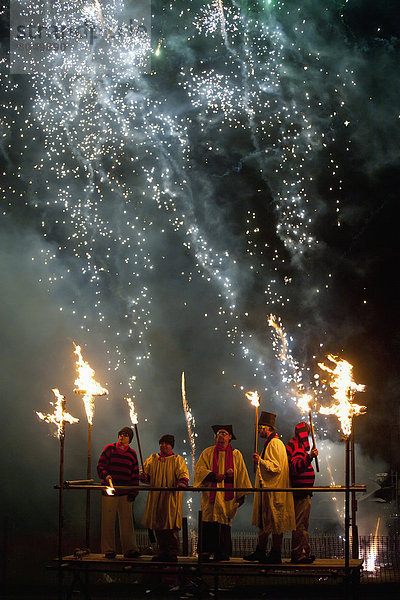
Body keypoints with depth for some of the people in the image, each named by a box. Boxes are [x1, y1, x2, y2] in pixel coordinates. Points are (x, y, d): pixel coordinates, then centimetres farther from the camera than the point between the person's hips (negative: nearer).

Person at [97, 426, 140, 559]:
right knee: (108, 521, -1)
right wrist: (105, 475, -19)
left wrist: (133, 493, 4)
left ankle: (130, 549, 5)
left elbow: (135, 475, 12)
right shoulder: (110, 449, 4)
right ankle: (108, 550, 5)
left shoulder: (132, 454, 11)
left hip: (125, 493, 2)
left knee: (127, 522, 1)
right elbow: (100, 465, 2)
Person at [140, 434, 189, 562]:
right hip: (156, 497, 4)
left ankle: (172, 554, -5)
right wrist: (144, 476, -11)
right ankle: (162, 553, 12)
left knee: (171, 525, -9)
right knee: (158, 526, 4)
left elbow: (183, 473, -7)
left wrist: (182, 482, -28)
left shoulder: (177, 459, 5)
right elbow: (145, 472, 13)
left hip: (171, 497, -4)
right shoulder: (152, 459, 16)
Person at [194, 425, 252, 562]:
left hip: (227, 497, 1)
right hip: (211, 494, -1)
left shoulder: (236, 455, 14)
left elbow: (241, 475, 12)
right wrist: (213, 476, -14)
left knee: (224, 525, -5)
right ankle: (206, 552, -14)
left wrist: (241, 495, 4)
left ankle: (222, 554, 0)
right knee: (209, 524, -13)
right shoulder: (208, 452, 13)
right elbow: (199, 469, 1)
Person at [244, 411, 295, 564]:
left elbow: (276, 467, -22)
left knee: (275, 523, -6)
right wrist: (259, 461, 17)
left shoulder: (275, 444, -14)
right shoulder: (270, 443, 18)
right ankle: (260, 552, 19)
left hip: (274, 489, -11)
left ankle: (275, 555, -2)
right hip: (266, 489, 11)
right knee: (264, 522, 13)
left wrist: (260, 461, -22)